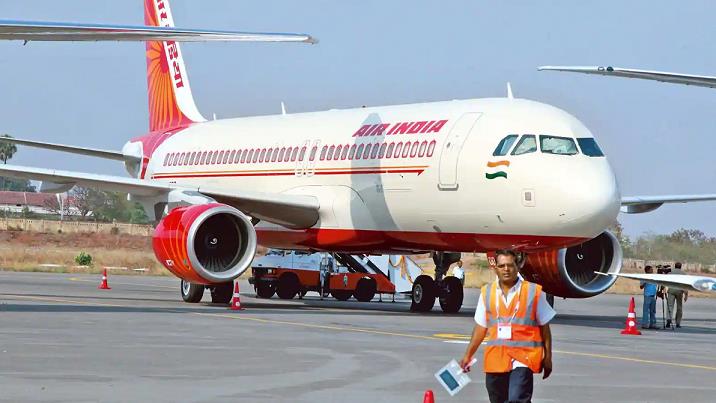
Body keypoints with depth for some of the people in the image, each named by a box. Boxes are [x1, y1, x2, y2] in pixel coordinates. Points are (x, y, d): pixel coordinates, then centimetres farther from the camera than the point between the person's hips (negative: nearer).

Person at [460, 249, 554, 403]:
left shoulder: (534, 292, 0)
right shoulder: (487, 293, 10)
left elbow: (544, 327, 4)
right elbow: (481, 327, 16)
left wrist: (547, 357, 3)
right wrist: (468, 355, 13)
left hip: (523, 358, -4)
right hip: (495, 359, 4)